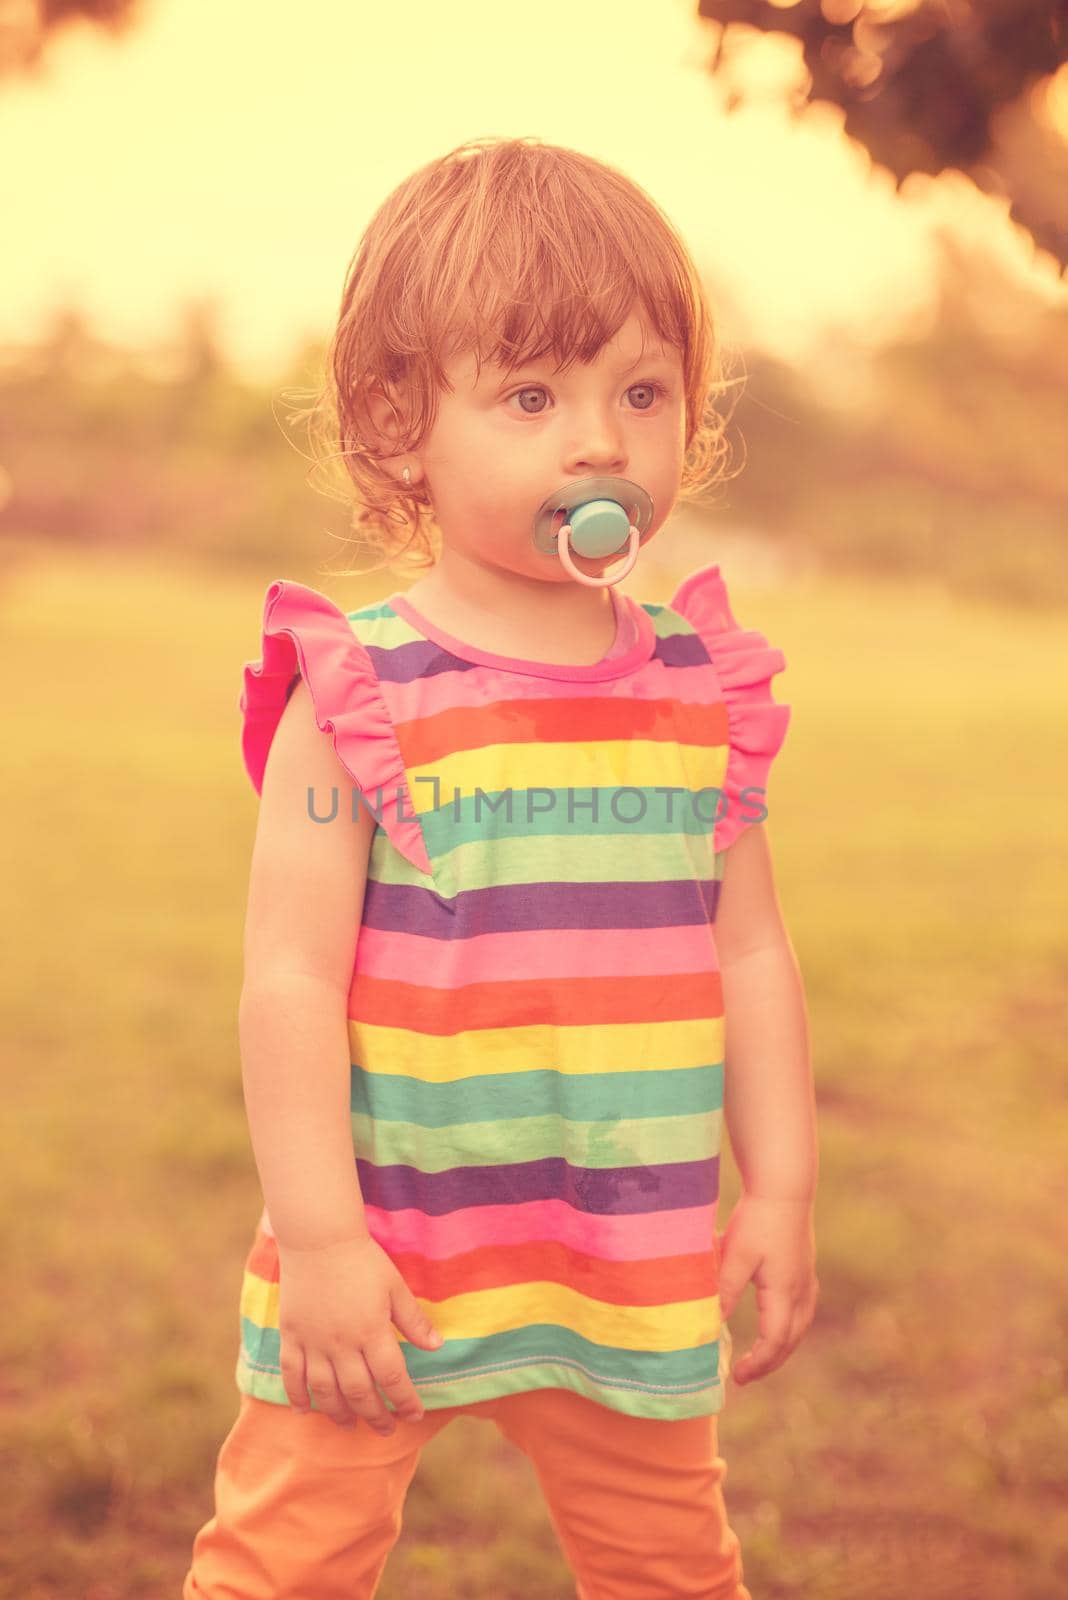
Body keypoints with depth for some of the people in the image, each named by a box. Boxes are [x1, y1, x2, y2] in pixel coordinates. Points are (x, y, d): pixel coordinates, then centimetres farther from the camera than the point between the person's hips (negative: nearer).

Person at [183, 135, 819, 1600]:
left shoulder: (700, 687, 1)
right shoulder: (358, 695, -13)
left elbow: (750, 955, 6)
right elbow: (291, 977, -15)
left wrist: (782, 1190, 5)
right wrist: (318, 1238, -17)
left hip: (632, 1275, 4)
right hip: (385, 1264, -3)